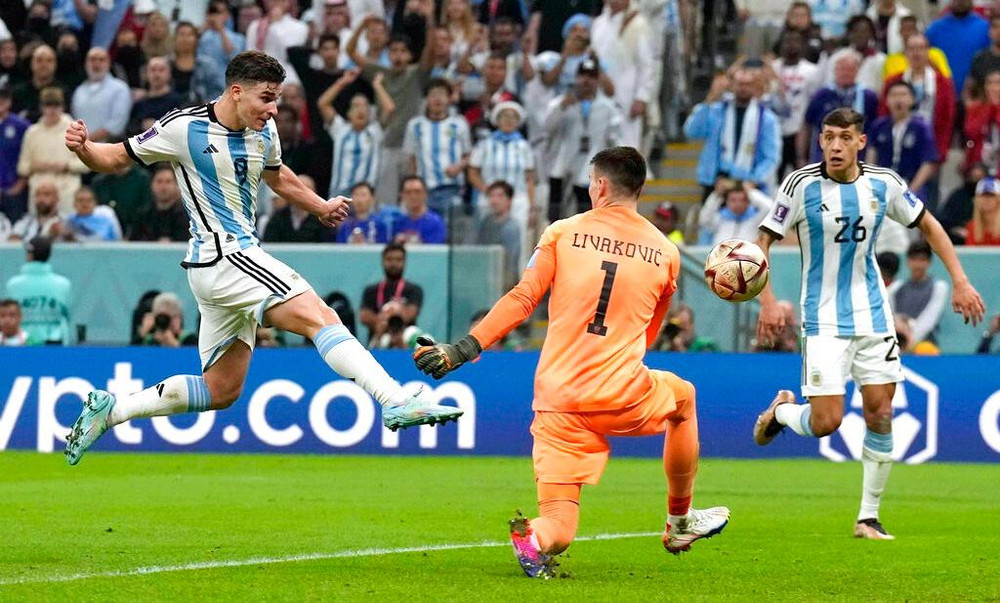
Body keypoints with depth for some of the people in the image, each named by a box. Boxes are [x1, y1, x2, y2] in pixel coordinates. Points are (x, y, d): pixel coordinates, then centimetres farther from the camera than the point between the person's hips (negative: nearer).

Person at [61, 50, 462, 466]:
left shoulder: (264, 132, 9)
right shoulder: (183, 128, -11)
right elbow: (115, 158, -3)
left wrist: (321, 207, 33)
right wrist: (82, 148, -22)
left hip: (240, 255, 9)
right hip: (220, 256, -9)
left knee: (221, 391, 13)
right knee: (321, 318, -21)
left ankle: (108, 409, 19)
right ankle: (396, 402, -32)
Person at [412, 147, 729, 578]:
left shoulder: (563, 232, 3)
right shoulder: (665, 253, 9)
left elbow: (522, 299, -3)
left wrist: (462, 350, 0)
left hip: (557, 402, 0)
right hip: (622, 395, 0)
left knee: (557, 531, 4)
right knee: (683, 397, 36)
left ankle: (535, 539, -34)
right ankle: (679, 522, 38)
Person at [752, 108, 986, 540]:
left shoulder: (884, 184, -2)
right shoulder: (802, 185, -11)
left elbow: (929, 226, 13)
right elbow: (762, 241, -5)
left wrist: (960, 281, 5)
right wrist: (767, 302, -16)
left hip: (872, 315, 3)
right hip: (824, 321, -3)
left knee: (880, 414, 0)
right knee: (826, 422, -11)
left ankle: (869, 517, 12)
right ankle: (780, 411, 24)